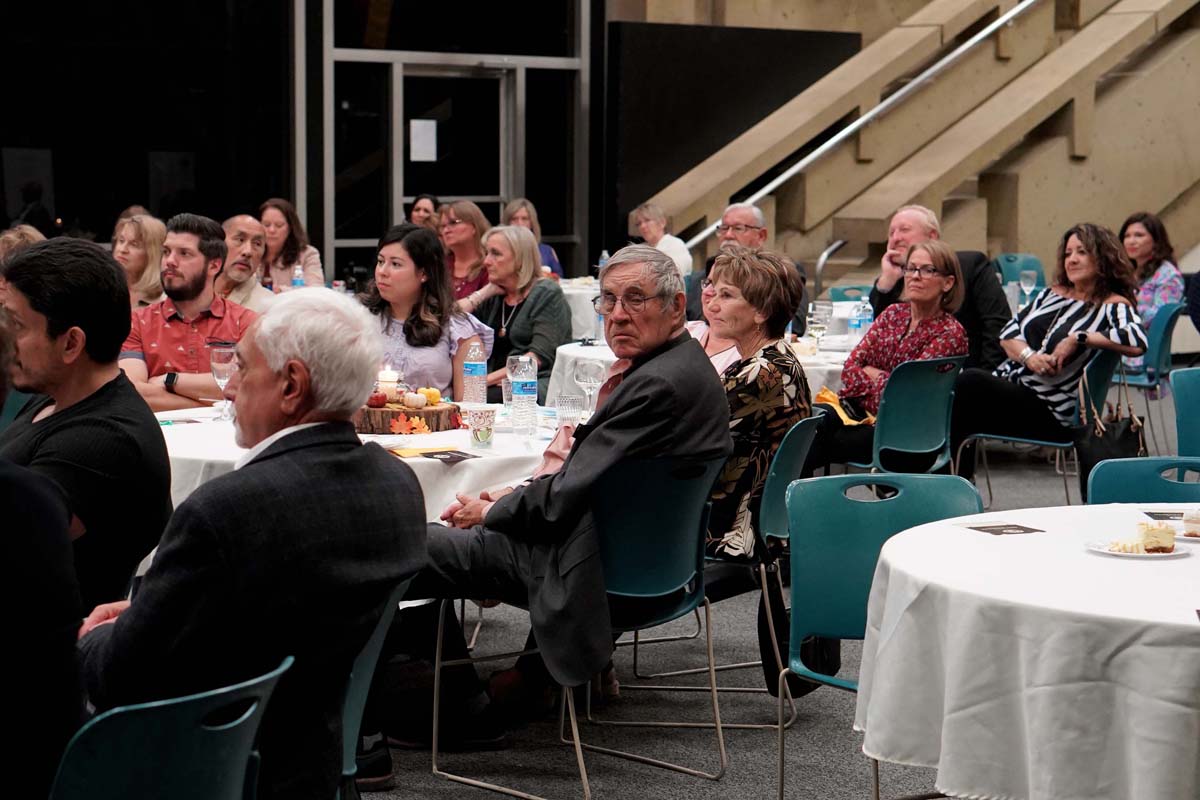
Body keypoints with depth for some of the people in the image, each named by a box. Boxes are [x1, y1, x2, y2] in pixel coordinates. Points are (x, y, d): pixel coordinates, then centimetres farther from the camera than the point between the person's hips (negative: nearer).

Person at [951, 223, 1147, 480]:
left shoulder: (1113, 306, 0)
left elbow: (1137, 342, -21)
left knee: (971, 381, -28)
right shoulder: (1051, 294, 20)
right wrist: (1028, 355, -5)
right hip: (1009, 384, 6)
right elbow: (1008, 333, 17)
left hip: (1051, 412, -6)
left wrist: (1078, 338, -17)